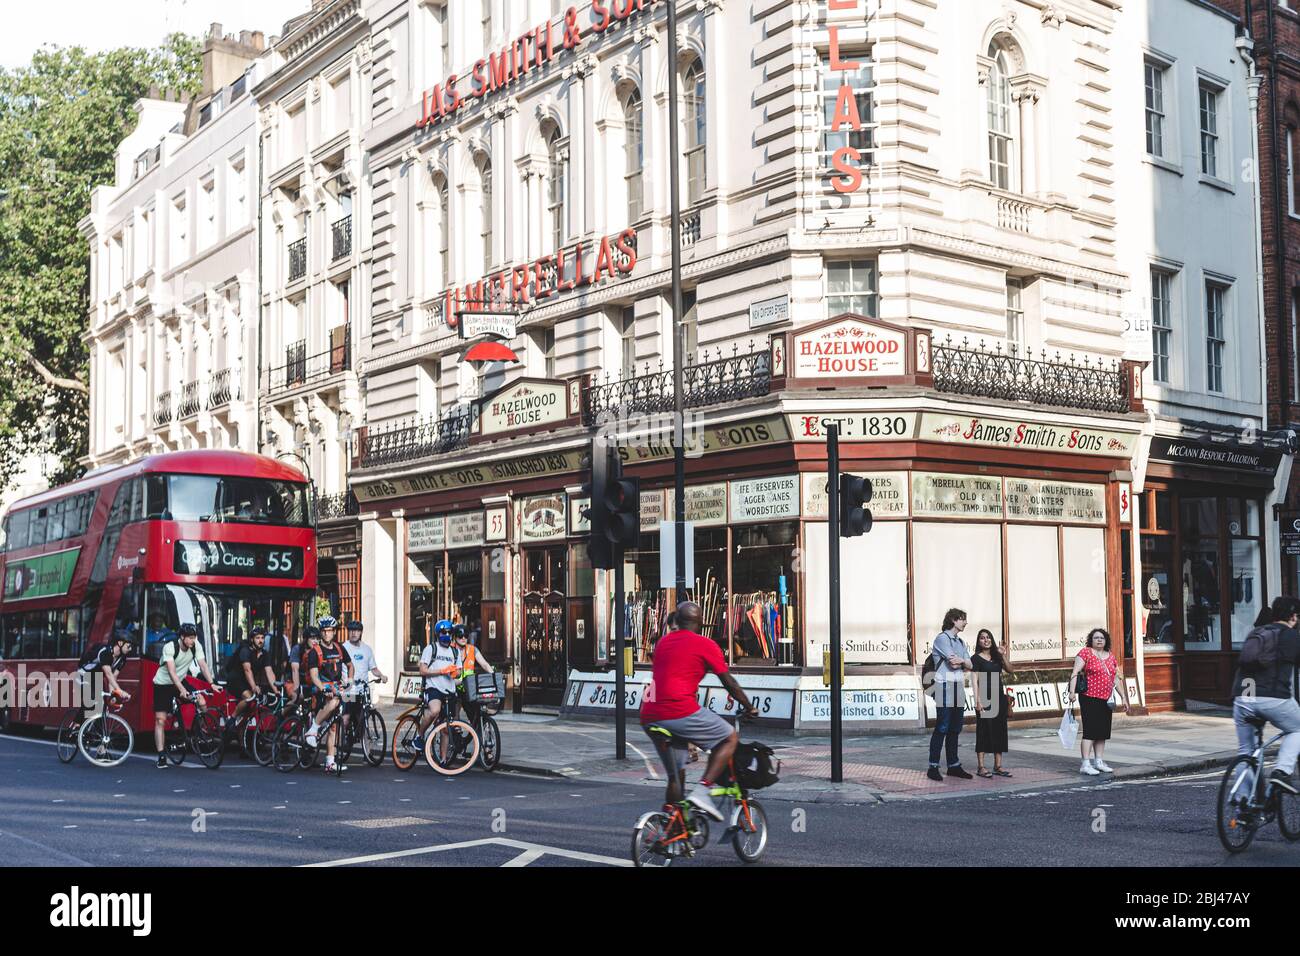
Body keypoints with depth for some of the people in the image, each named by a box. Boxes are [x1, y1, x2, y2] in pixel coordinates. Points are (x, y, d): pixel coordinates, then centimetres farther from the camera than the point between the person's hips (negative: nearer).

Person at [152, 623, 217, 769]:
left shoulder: (196, 646, -15)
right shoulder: (170, 647, -28)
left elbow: (203, 666, -15)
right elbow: (172, 672, -36)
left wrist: (212, 684, -28)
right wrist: (182, 690, -48)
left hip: (181, 681, 4)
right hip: (162, 684, -4)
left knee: (201, 703, -19)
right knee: (160, 720, -8)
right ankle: (161, 757, -4)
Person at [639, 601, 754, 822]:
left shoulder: (663, 642, 22)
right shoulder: (704, 645, 4)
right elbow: (729, 682, 10)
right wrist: (748, 706, 25)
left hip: (649, 717, 7)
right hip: (680, 711, -7)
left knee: (675, 775, 20)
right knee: (730, 738, 8)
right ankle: (702, 790, -7)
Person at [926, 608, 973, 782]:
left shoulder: (960, 642, 20)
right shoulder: (942, 639, -7)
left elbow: (970, 665, 11)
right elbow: (953, 663, -16)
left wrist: (960, 661, -8)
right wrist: (964, 661, 4)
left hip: (959, 689, 8)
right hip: (945, 687, -8)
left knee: (955, 729, 10)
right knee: (942, 728, -9)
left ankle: (954, 766, 14)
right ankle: (933, 767, -6)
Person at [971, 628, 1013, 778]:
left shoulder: (996, 657, 15)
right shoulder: (976, 658, -2)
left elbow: (1009, 670, 4)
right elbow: (975, 680, -8)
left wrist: (1004, 654, -6)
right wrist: (978, 700, -17)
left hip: (999, 697, 6)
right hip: (985, 698, -6)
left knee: (999, 730, 6)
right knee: (984, 730, -5)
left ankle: (998, 766, 12)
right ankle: (981, 767, -2)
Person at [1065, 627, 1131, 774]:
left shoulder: (1111, 657, 15)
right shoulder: (1085, 653, -4)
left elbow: (1117, 678, 20)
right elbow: (1075, 673, -12)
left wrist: (1124, 697, 17)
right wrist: (1072, 692, -22)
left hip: (1106, 700, 7)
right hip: (1090, 699, -7)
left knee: (1103, 732, 10)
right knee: (1090, 731, -10)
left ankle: (1098, 762, 19)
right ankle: (1085, 764, -9)